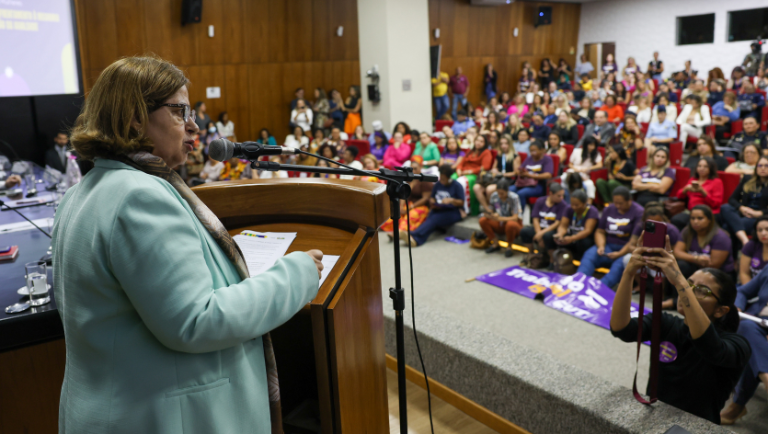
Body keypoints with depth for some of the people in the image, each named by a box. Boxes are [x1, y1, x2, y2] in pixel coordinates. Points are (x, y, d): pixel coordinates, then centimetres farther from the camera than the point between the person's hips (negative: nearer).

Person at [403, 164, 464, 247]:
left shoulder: (457, 186, 0)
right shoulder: (437, 184, 14)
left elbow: (461, 203, -3)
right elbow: (432, 198, 20)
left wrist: (451, 200, -22)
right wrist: (432, 203, -4)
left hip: (452, 212, -5)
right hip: (438, 210, 5)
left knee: (435, 218, -34)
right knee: (429, 218, -31)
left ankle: (415, 237, -57)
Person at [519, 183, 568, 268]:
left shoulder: (563, 205, -8)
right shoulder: (540, 201, 2)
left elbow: (558, 223, -13)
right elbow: (535, 219, -2)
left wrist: (542, 233, -21)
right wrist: (538, 233, -20)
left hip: (552, 230, -3)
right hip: (539, 228, 3)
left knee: (546, 236, -38)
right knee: (524, 231, -26)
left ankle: (544, 257, -6)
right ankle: (531, 254, 0)